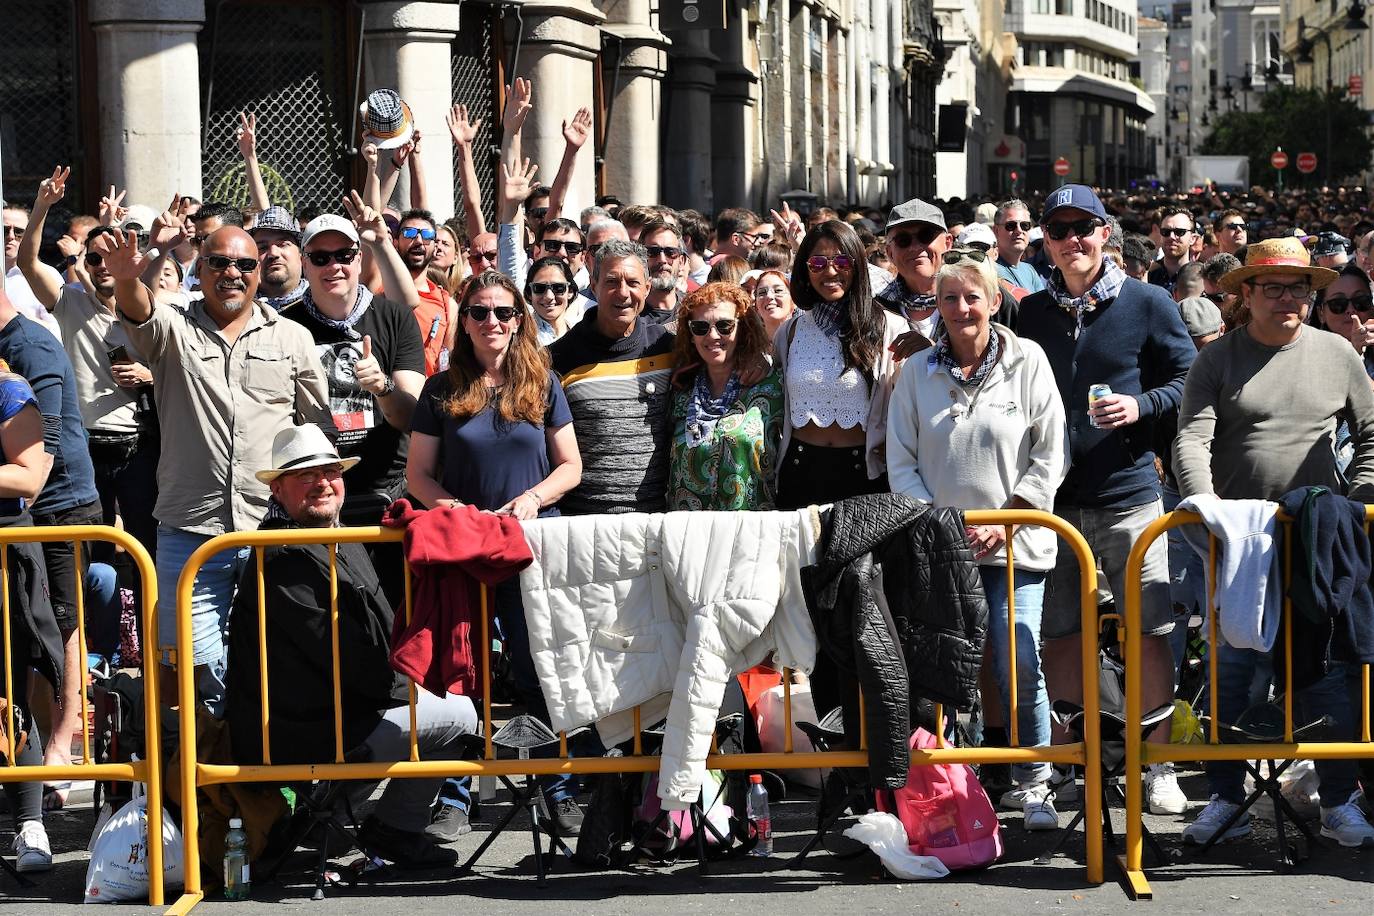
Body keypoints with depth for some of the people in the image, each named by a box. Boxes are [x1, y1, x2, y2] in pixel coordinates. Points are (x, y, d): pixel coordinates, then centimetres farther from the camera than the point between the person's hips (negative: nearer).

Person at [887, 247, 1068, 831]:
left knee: (1019, 668, -9)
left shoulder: (1027, 362, 3)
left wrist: (1005, 522, -7)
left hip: (1014, 544, -2)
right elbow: (901, 461, 9)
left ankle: (1034, 786, 4)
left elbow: (1050, 456, 2)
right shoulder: (918, 373, 9)